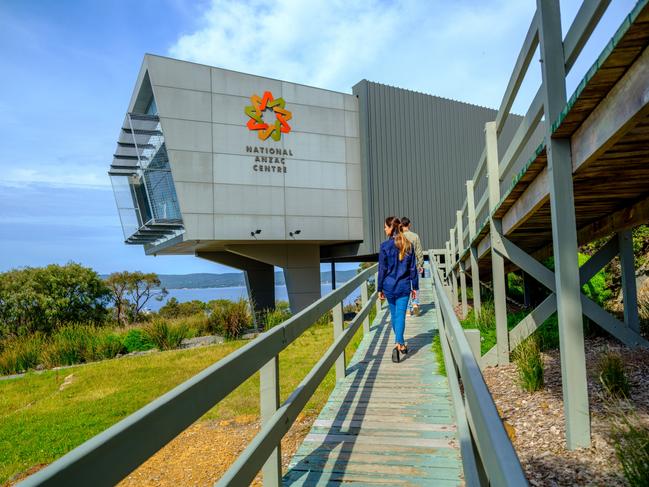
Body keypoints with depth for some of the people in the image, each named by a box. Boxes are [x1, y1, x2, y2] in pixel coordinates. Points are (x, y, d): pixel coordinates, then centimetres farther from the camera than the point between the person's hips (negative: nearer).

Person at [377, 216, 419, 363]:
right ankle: (399, 344, -16)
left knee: (394, 315, 14)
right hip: (404, 286, 1)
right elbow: (413, 268, 4)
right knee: (401, 315, -1)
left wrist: (380, 288, 1)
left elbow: (382, 269, -7)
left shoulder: (385, 246, -9)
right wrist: (415, 287, 12)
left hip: (389, 286, -1)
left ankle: (400, 344, 27)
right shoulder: (408, 245, 0)